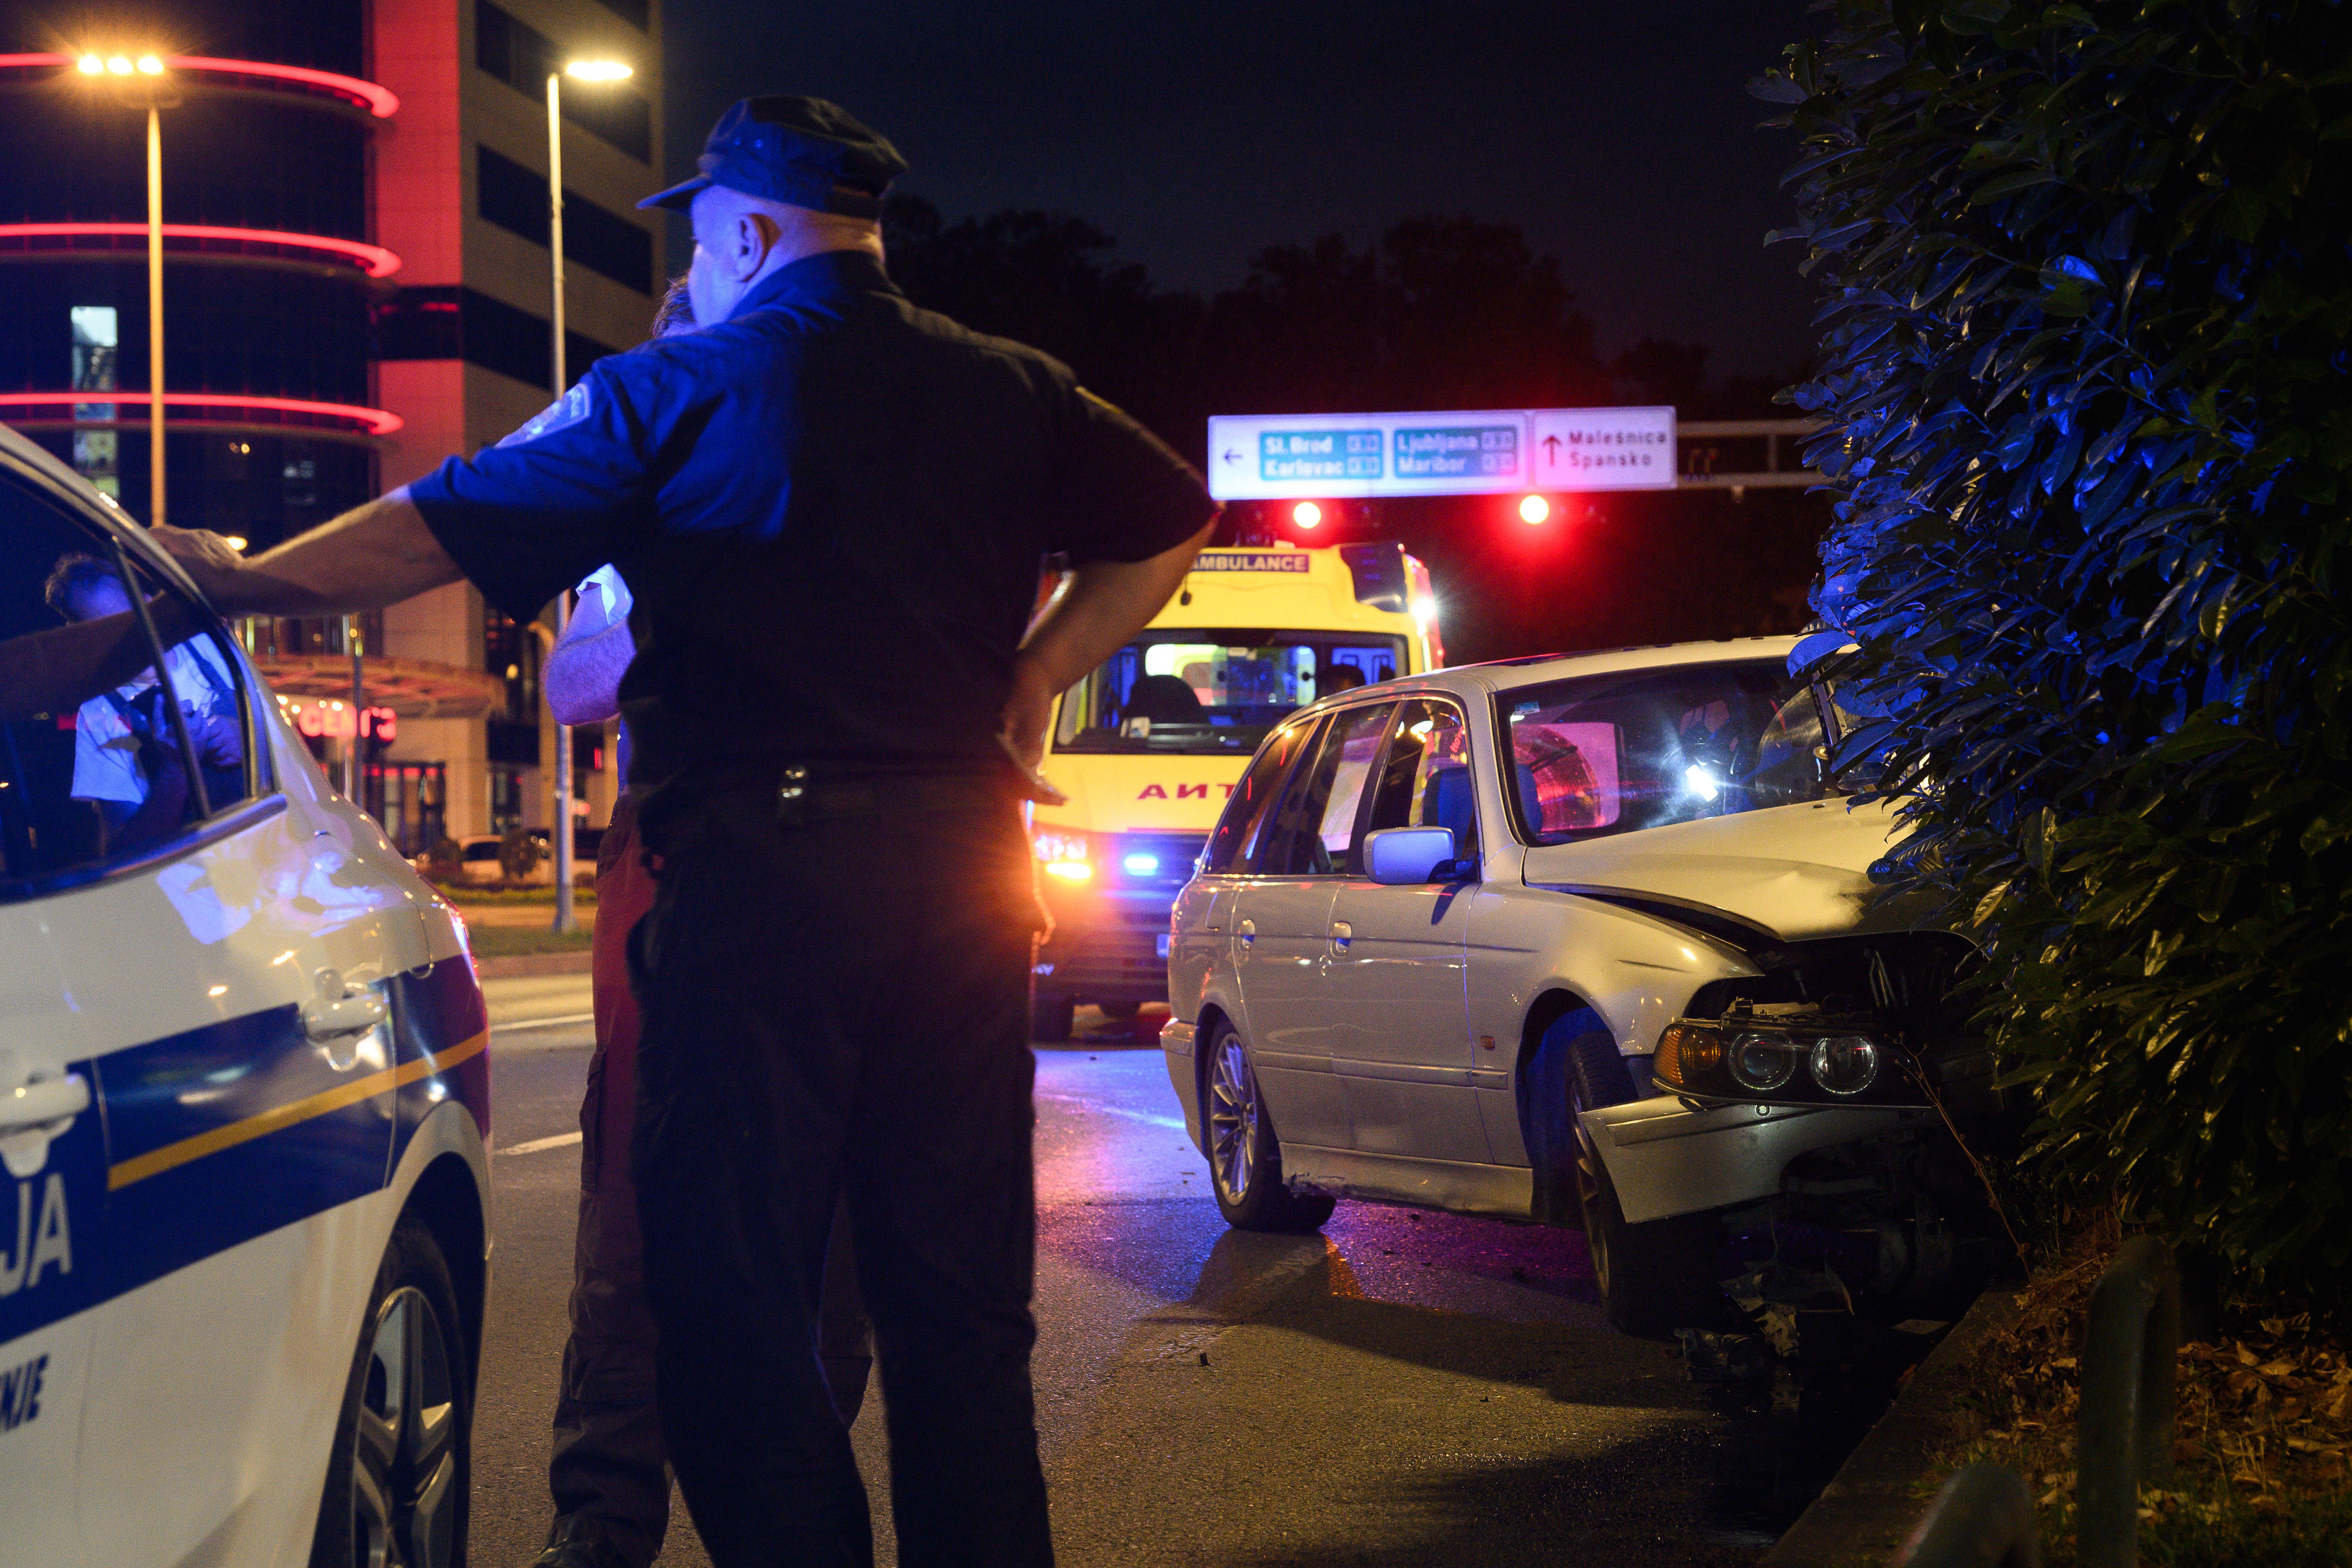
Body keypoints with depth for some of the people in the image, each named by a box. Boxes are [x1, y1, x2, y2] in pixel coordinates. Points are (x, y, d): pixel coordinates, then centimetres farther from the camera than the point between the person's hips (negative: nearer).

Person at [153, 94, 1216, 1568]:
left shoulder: (680, 391, -2)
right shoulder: (1013, 391, 10)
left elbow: (442, 528, 1)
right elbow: (1172, 522, 15)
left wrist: (244, 578, 13)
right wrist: (1025, 685, 14)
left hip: (762, 867, -5)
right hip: (964, 855, 5)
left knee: (737, 1287, 1)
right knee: (959, 1289, 10)